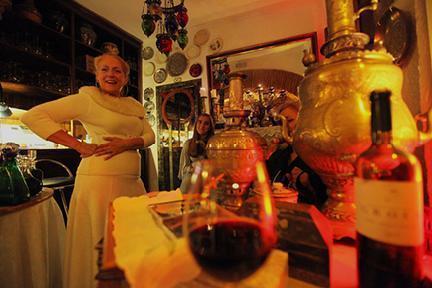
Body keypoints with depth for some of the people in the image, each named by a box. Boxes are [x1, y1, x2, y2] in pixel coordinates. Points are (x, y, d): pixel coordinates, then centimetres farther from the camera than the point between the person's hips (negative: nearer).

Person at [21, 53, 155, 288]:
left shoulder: (134, 106, 16)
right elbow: (33, 116, -2)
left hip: (133, 181, 6)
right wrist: (79, 146, -11)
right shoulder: (87, 98, 0)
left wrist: (128, 143, -9)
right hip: (100, 180, -5)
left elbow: (150, 135, 11)